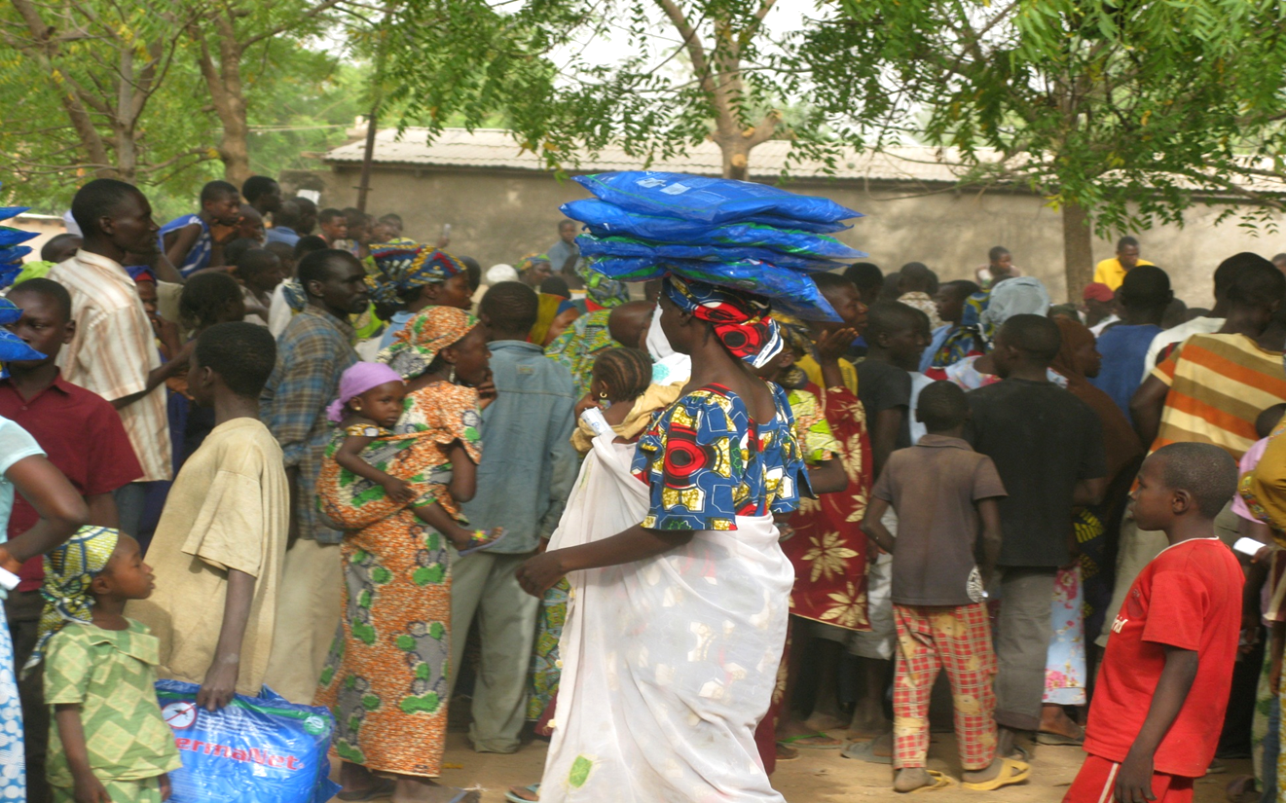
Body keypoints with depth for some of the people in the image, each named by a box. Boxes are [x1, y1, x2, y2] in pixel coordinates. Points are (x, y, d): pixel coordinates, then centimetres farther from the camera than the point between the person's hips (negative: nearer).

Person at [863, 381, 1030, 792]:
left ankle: (909, 765, 9)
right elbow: (992, 534, -14)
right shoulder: (976, 465, -8)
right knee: (971, 677, 9)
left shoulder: (899, 461, 5)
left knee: (911, 677, 10)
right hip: (957, 588, -4)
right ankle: (979, 764, 19)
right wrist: (986, 572, 2)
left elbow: (871, 524, 3)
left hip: (907, 588, 4)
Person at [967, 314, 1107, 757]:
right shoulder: (1080, 413, 0)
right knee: (1026, 638, 9)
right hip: (1044, 543, 3)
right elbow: (1093, 490, 1)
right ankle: (1008, 735, 11)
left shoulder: (979, 403, -12)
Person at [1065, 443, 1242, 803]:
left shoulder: (1177, 569, -17)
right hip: (1183, 743, 10)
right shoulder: (1222, 561, 12)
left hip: (1135, 747, -10)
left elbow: (1182, 664, -23)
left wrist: (1141, 753, -25)